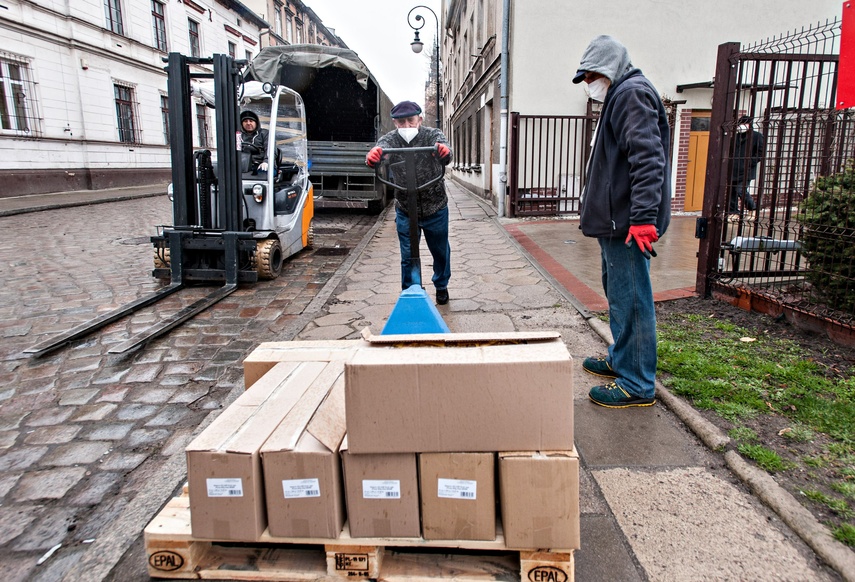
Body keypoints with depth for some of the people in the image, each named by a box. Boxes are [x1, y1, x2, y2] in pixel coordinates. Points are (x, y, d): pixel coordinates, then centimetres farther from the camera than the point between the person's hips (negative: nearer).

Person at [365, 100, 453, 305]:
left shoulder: (433, 135, -13)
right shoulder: (390, 139, -10)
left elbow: (446, 157, -34)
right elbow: (380, 149, -33)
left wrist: (444, 151, -60)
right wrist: (373, 156, -59)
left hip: (435, 209, 0)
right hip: (405, 210, 0)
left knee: (440, 251, 17)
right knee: (408, 256, 7)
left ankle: (441, 286, 43)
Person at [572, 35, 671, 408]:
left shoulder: (633, 94, -11)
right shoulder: (620, 97, 21)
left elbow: (648, 158, -23)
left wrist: (643, 216, -30)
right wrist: (593, 210, 27)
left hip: (627, 222, -11)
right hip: (615, 221, 11)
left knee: (629, 300, -6)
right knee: (618, 294, 20)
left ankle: (637, 385, 4)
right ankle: (620, 360, 35)